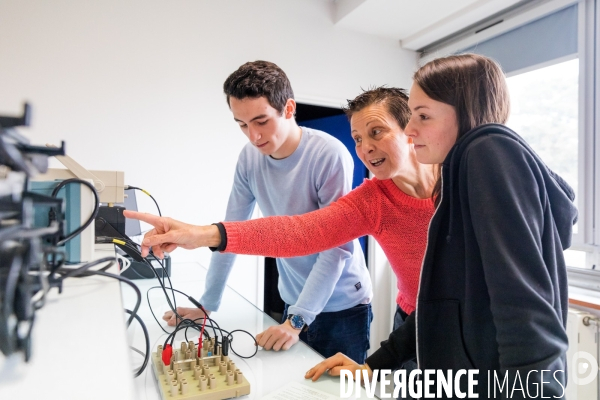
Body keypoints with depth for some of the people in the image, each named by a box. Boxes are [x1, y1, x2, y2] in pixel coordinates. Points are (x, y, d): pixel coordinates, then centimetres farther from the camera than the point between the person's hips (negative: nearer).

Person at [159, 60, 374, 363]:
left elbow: (338, 246, -22)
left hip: (342, 307, -4)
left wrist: (297, 319, -25)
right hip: (295, 303, 4)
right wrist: (207, 303, 0)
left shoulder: (330, 156, -22)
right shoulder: (249, 158, -6)